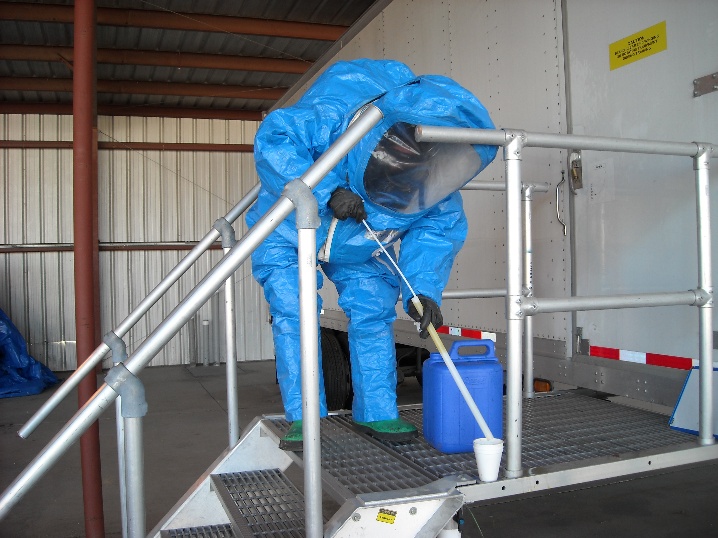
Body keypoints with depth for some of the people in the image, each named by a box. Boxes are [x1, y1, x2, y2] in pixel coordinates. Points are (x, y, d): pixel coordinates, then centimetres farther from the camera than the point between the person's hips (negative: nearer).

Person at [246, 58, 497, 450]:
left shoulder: (437, 180, -21)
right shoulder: (335, 115, -38)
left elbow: (437, 230, -13)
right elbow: (274, 137, -43)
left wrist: (424, 288, -28)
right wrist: (326, 192, -51)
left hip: (361, 252, 4)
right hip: (289, 233, -4)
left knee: (374, 315, -1)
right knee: (293, 316, -12)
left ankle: (376, 412, 12)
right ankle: (303, 417, -1)